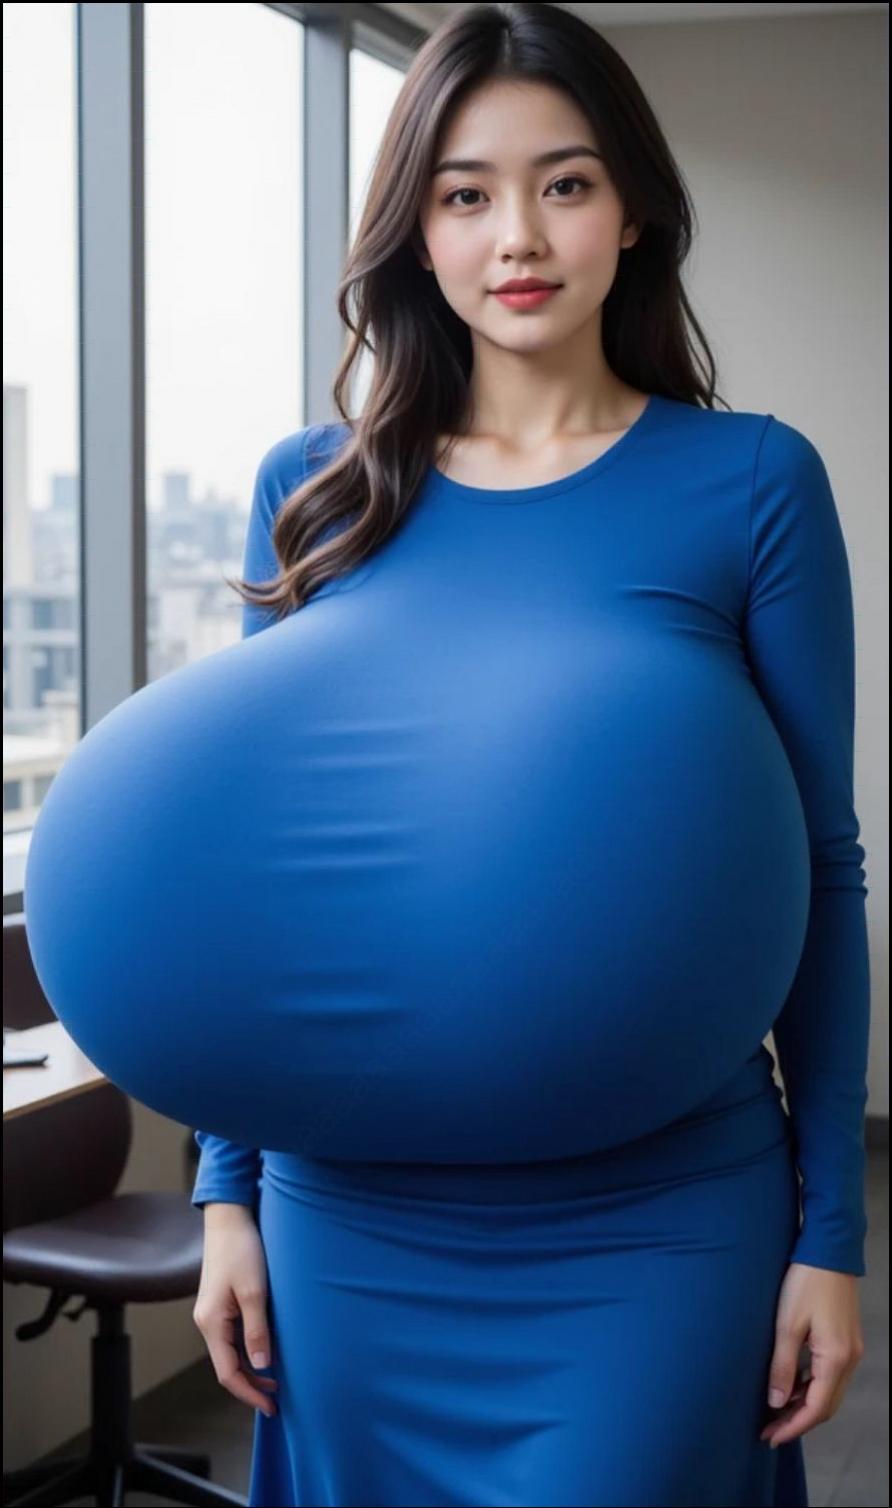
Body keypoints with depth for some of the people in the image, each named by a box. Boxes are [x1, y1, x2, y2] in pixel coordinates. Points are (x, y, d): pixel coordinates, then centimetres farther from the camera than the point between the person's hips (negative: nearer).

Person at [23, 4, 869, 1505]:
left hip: (654, 1224, -2)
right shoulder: (315, 490, 3)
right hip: (357, 1214, 3)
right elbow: (248, 850, 7)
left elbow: (821, 863, -2)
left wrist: (831, 1231, -3)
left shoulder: (750, 482, -4)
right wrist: (227, 1192, 6)